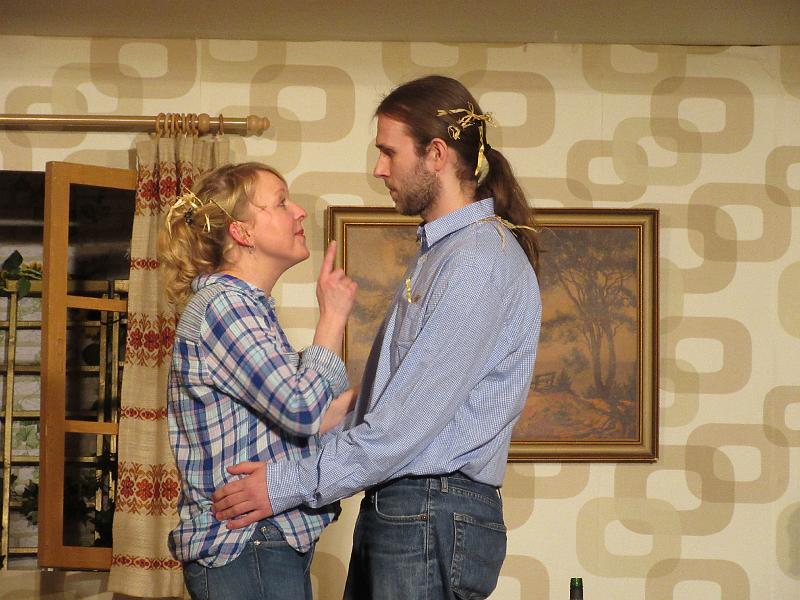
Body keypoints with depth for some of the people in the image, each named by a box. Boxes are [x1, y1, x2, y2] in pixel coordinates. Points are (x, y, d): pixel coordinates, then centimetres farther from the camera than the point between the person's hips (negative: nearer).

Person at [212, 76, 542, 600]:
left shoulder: (482, 259, -14)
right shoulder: (439, 253, 19)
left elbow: (410, 418, -19)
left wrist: (289, 485, -15)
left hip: (434, 518, -9)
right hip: (393, 509, 9)